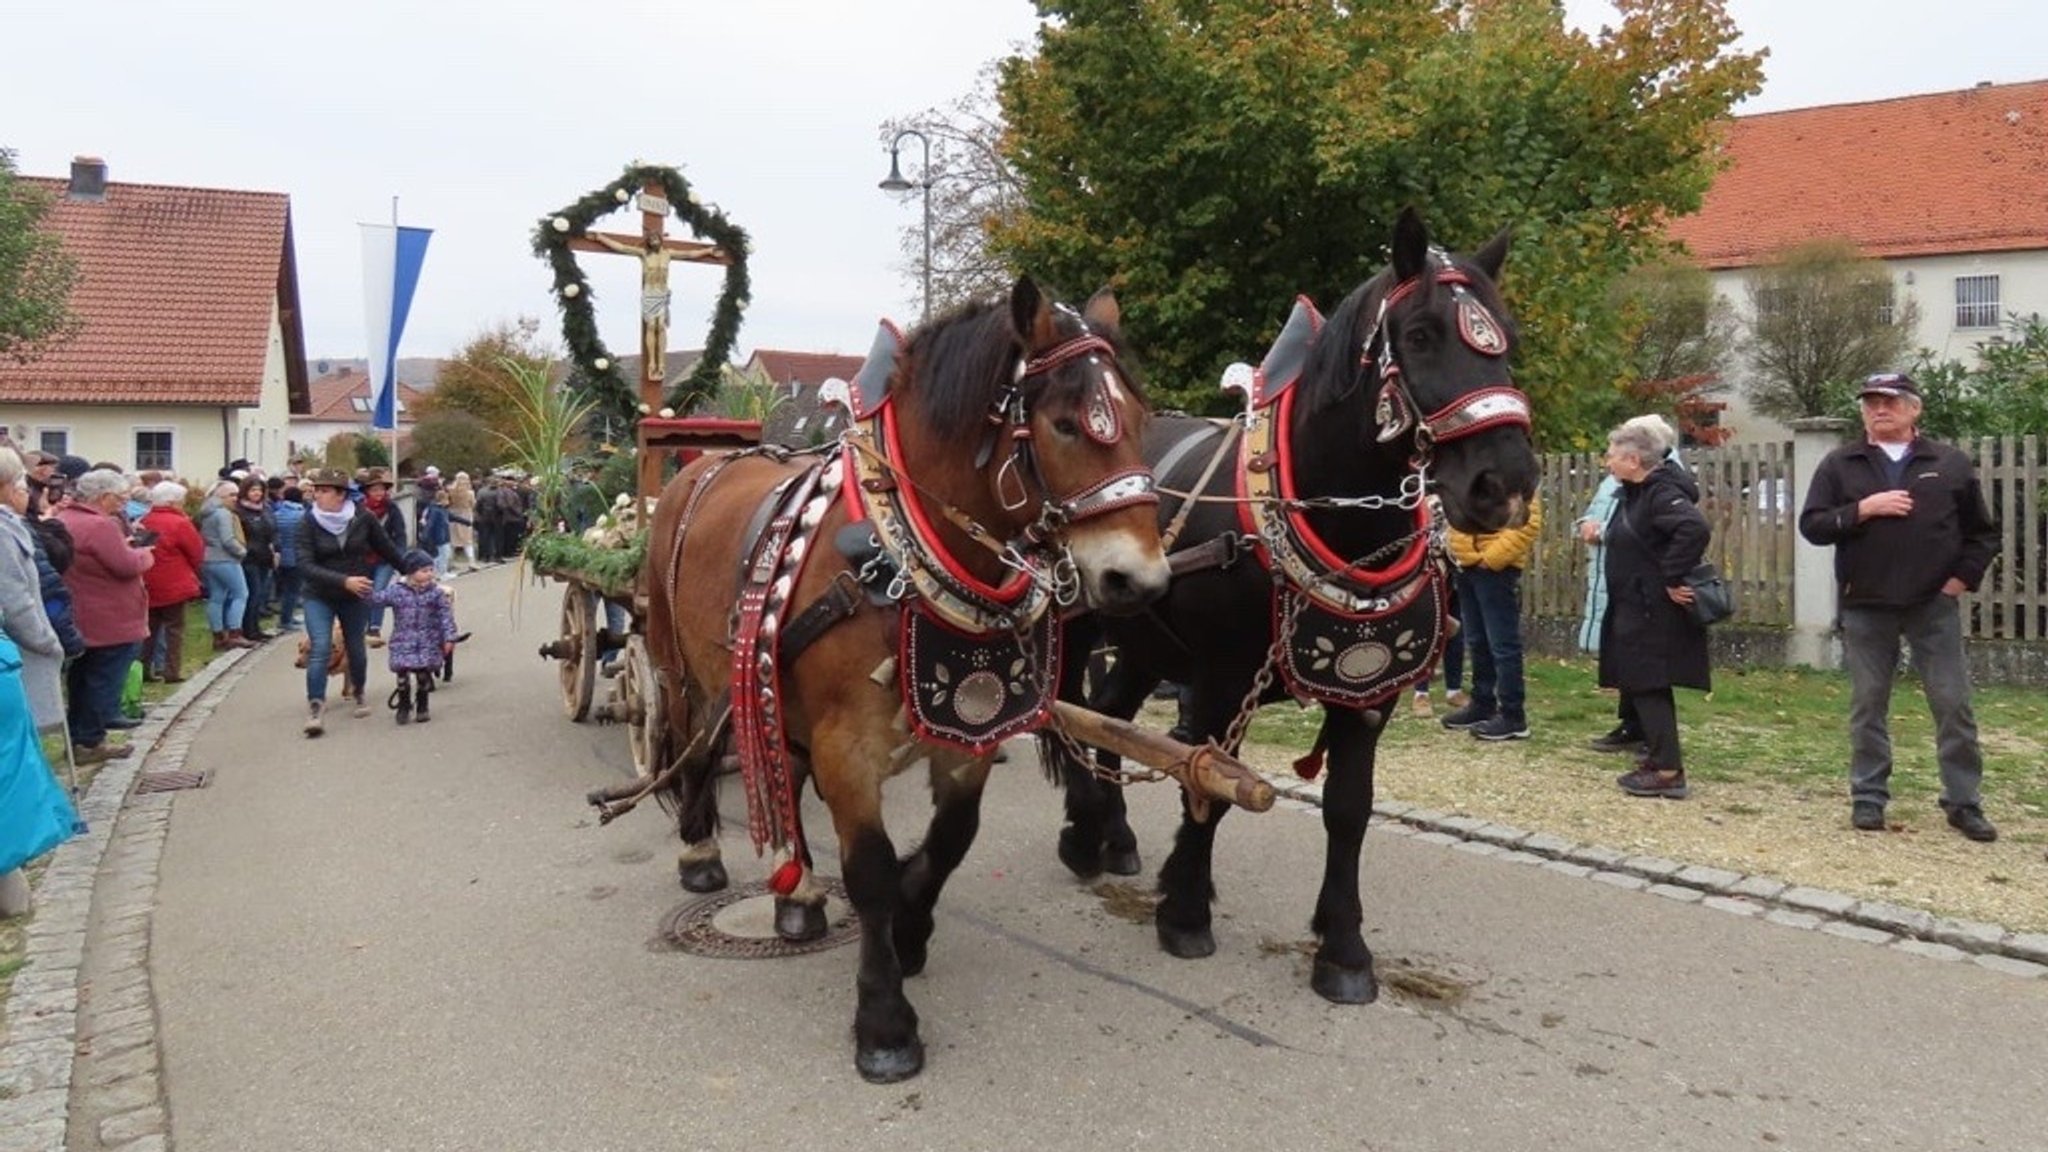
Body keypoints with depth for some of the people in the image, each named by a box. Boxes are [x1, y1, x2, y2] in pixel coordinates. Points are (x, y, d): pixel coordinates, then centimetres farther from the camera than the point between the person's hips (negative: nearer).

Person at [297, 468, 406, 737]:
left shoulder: (363, 518, -11)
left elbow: (387, 549, 4)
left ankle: (358, 694, 38)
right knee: (320, 649, -13)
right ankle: (315, 709, -10)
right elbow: (305, 565, -19)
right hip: (319, 597, -1)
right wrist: (344, 580, -29)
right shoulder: (309, 522, -13)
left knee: (355, 648, 13)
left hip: (356, 596, 1)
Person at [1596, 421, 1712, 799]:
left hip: (1655, 612, -10)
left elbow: (1695, 528, -34)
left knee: (1649, 687, -7)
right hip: (1634, 609, 10)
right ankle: (1655, 758, 25)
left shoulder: (1662, 494, -18)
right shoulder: (1635, 493, 13)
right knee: (1638, 685, 15)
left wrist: (1672, 578, -28)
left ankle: (1668, 771, -3)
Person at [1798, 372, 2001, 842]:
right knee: (1867, 706, 6)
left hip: (1934, 605, 0)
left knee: (1953, 704, 3)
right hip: (1865, 607, 0)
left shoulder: (1950, 463, 6)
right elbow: (1811, 525, -3)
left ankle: (1964, 802, 13)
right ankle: (1868, 797, 15)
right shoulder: (1840, 465, 4)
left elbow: (1982, 533, 13)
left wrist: (1963, 577, 0)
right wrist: (1862, 509, -16)